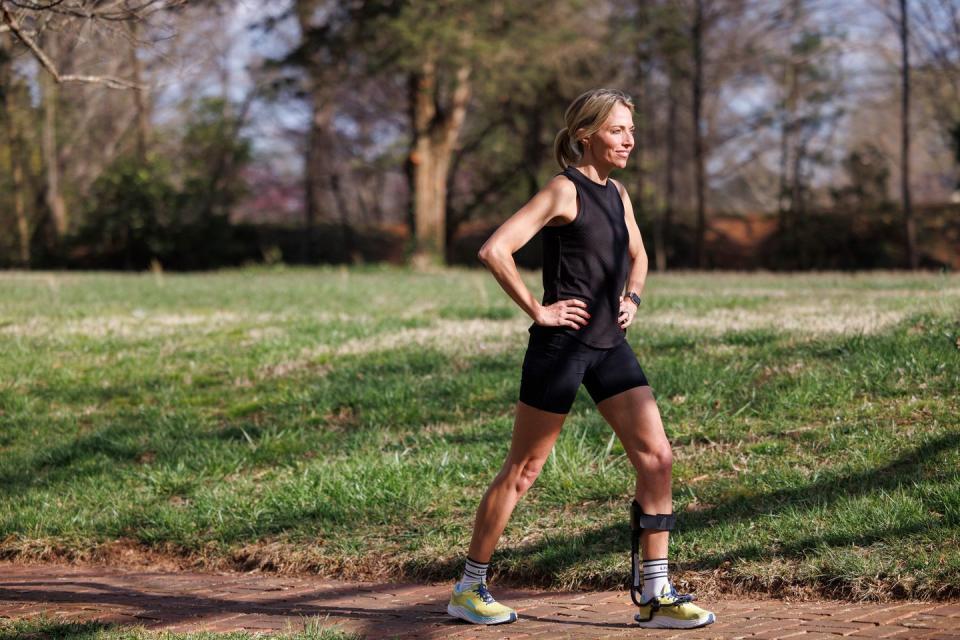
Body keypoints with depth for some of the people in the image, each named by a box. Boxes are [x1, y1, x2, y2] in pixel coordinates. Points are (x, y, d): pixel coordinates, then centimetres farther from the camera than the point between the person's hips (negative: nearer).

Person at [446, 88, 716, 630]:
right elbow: (495, 251, -20)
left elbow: (637, 255, 31)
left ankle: (655, 595, 2)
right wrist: (537, 310, -16)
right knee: (522, 470, 2)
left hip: (610, 346, 7)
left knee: (657, 458, -3)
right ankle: (469, 588, 15)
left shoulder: (617, 194, 12)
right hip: (562, 346, -7)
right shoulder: (564, 190, -11)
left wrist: (633, 298, 13)